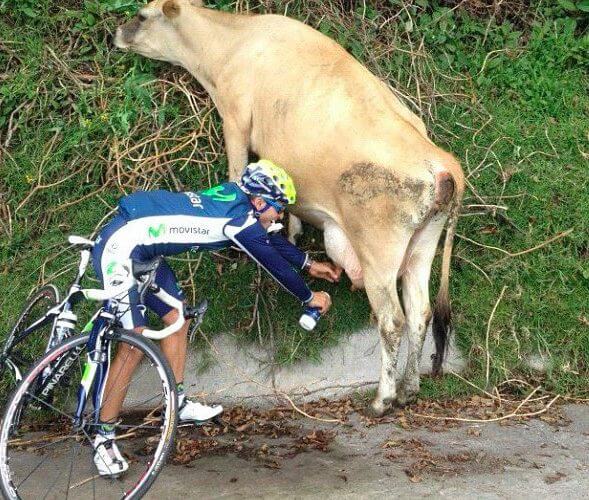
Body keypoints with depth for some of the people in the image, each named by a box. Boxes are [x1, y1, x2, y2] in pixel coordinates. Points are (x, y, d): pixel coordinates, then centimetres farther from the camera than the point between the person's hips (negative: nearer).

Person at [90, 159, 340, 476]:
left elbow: (270, 238, 27)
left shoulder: (234, 197, 11)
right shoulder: (239, 219, -15)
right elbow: (274, 263, -5)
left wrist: (308, 264, 35)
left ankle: (178, 405, 25)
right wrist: (309, 298, 10)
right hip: (119, 248, -10)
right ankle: (104, 439, -5)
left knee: (177, 317, 15)